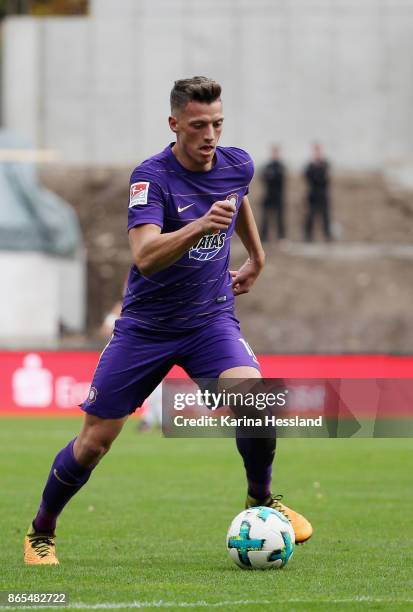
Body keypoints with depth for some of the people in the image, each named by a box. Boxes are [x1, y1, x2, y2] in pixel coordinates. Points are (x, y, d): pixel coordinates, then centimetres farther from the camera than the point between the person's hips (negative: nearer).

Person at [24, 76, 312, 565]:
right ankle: (40, 533, 23)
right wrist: (200, 225, -49)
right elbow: (145, 256, -35)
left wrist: (256, 257, 32)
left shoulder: (237, 165, -3)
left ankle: (261, 501, 0)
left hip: (211, 319, 3)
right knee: (95, 440, 0)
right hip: (146, 325, -3)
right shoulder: (152, 176, -20)